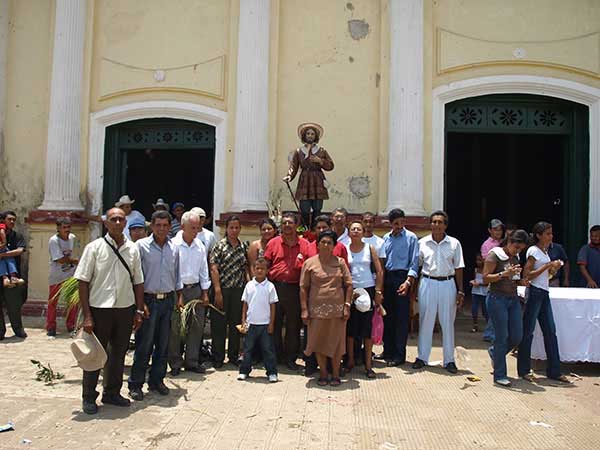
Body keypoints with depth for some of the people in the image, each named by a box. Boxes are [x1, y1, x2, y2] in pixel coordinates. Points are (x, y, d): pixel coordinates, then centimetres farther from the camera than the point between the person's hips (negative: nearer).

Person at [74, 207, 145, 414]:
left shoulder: (133, 249, 6)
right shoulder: (95, 247, -5)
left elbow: (138, 282, 11)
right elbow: (83, 282, -7)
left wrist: (139, 310, 7)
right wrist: (87, 315, -11)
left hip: (126, 309, 4)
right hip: (100, 309, -4)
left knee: (118, 354, 14)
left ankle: (112, 393, 31)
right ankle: (89, 397, 24)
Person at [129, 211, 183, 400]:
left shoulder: (174, 248, 9)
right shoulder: (141, 245, -5)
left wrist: (180, 296, 15)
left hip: (168, 300, 5)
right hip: (148, 299, -4)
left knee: (163, 344, 10)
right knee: (144, 344, -1)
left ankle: (157, 380, 23)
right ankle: (135, 384, 12)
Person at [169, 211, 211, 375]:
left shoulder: (200, 246, 8)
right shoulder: (173, 245, -9)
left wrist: (205, 293, 10)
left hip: (195, 289, 5)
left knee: (197, 325, 7)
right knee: (175, 327, 0)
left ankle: (192, 361, 19)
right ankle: (175, 363, 14)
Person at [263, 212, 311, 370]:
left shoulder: (305, 244, 5)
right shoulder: (273, 243, 5)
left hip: (295, 289, 0)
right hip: (275, 286, 0)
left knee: (294, 325, 7)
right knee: (274, 323, 8)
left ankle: (290, 357, 21)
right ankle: (275, 356, 23)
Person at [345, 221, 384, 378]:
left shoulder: (370, 248, 4)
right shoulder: (345, 249, 4)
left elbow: (379, 271, 2)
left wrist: (378, 292, -5)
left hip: (368, 290, 0)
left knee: (368, 327, 1)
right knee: (350, 327, 5)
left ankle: (368, 364, 10)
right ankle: (350, 361, 20)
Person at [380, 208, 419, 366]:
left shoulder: (411, 237, -2)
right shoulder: (386, 238, 12)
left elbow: (414, 262, -7)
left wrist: (408, 282, -18)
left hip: (402, 277, -5)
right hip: (386, 278, 5)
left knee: (401, 317, -1)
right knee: (387, 316, 10)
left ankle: (399, 354, 7)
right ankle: (388, 350, 22)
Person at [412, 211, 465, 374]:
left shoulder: (454, 243, 0)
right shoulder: (422, 243, 1)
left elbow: (458, 269, 3)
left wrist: (460, 291, 0)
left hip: (448, 284, 0)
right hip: (427, 283, 0)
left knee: (448, 323, 7)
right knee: (425, 321, 7)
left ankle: (449, 360, 17)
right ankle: (422, 357, 18)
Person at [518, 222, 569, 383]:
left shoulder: (545, 251, 16)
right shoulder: (533, 250, -9)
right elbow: (527, 274, -16)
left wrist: (555, 268, 3)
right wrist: (548, 265, -16)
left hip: (544, 294, 9)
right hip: (534, 292, -8)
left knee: (550, 331, 8)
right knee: (528, 331, -1)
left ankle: (554, 371, 14)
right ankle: (524, 370, 8)